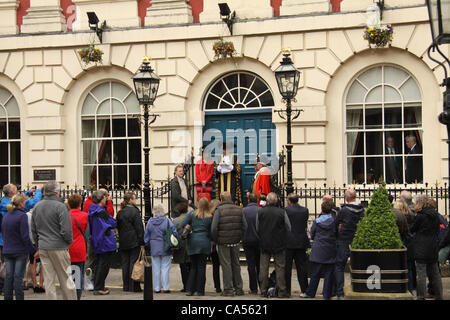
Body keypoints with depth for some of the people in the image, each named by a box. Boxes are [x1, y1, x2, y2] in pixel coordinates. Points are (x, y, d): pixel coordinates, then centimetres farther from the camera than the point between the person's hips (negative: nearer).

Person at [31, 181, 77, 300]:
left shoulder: (37, 207, 7)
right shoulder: (60, 206, -13)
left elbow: (33, 230, 14)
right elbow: (66, 230, -16)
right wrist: (69, 242, 2)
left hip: (43, 248, 5)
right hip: (58, 247, -5)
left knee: (49, 279, 8)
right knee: (65, 279, 4)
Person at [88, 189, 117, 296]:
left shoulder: (92, 211, 6)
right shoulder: (102, 212, -19)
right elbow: (114, 224, -11)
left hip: (96, 242, 9)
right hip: (105, 242, -9)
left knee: (98, 264, 17)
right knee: (104, 265, -2)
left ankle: (97, 286, 23)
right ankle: (99, 288, -1)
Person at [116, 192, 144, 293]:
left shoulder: (120, 213, 9)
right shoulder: (134, 211, -10)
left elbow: (118, 227, 13)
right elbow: (139, 228, -11)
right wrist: (142, 242, -9)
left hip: (123, 243, 6)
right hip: (134, 242, -6)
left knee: (125, 264, 9)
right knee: (134, 263, -2)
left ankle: (126, 286, 12)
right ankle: (134, 286, -2)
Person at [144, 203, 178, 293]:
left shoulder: (150, 221, -1)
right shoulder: (167, 221, -10)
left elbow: (146, 236, 6)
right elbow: (175, 233, -10)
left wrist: (148, 245, 19)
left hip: (154, 249, 2)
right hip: (165, 249, -2)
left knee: (156, 269, 8)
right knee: (165, 269, 3)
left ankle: (157, 288, 11)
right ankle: (166, 288, 3)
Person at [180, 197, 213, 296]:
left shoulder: (192, 214, 1)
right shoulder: (210, 217, -2)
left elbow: (182, 224, -3)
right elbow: (211, 232, 1)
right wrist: (211, 244, 11)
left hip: (193, 243, 2)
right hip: (204, 243, -2)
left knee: (193, 266, 12)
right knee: (201, 267, 4)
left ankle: (189, 290, 6)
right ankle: (200, 290, 5)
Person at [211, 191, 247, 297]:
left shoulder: (219, 210, -8)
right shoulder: (239, 209, 4)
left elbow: (214, 228, -13)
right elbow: (245, 226, 4)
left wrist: (216, 240, 0)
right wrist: (240, 238, 12)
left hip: (223, 242, -4)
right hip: (236, 242, 4)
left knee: (226, 265, 1)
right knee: (236, 264, 15)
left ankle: (228, 289, 2)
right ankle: (238, 288, 19)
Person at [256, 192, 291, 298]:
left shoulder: (260, 212, -5)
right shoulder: (282, 212, -9)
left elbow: (257, 229, 5)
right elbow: (288, 229, 0)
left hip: (264, 244, 1)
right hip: (279, 244, -1)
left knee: (263, 268, 8)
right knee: (280, 267, 4)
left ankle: (263, 291, 10)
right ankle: (281, 291, 3)